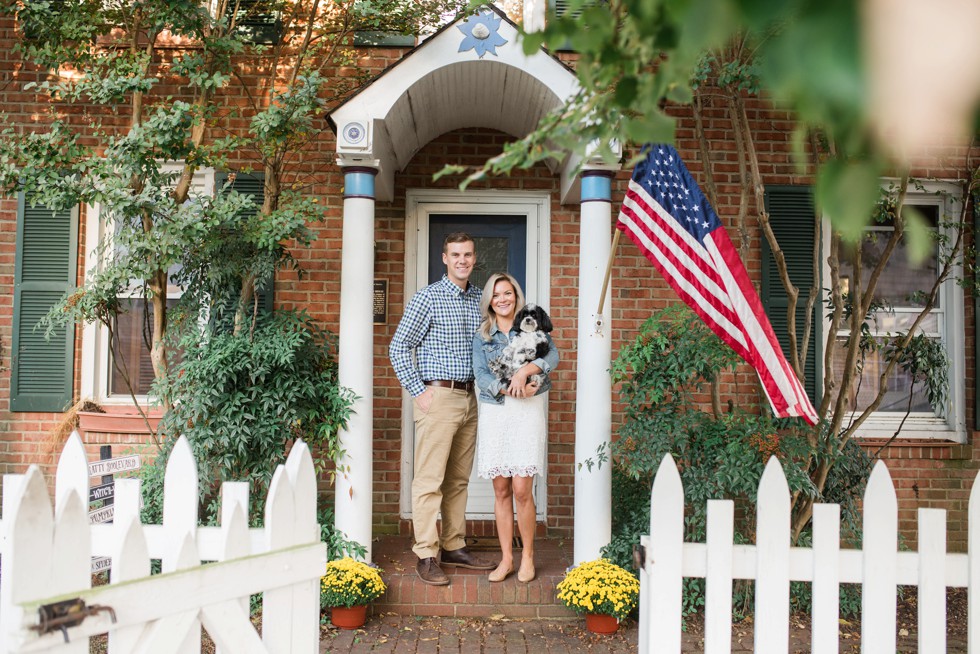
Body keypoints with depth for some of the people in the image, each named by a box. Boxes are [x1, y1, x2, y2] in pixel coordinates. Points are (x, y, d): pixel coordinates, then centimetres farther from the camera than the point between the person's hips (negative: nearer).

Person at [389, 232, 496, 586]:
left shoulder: (479, 299, 13)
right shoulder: (427, 297, -5)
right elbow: (398, 347, -5)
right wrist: (419, 391, -10)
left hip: (469, 398, 6)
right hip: (438, 396, -6)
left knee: (458, 479, 12)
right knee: (430, 479, -4)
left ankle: (454, 547, 22)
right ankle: (427, 556, 4)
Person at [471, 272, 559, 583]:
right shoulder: (481, 337, 11)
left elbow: (553, 355, -8)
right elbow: (481, 375, -3)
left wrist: (525, 370, -22)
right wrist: (509, 389, -18)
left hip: (528, 411, -2)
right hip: (494, 413, 2)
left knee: (522, 490, -6)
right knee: (501, 491, 5)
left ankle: (527, 556, 13)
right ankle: (506, 558, 17)